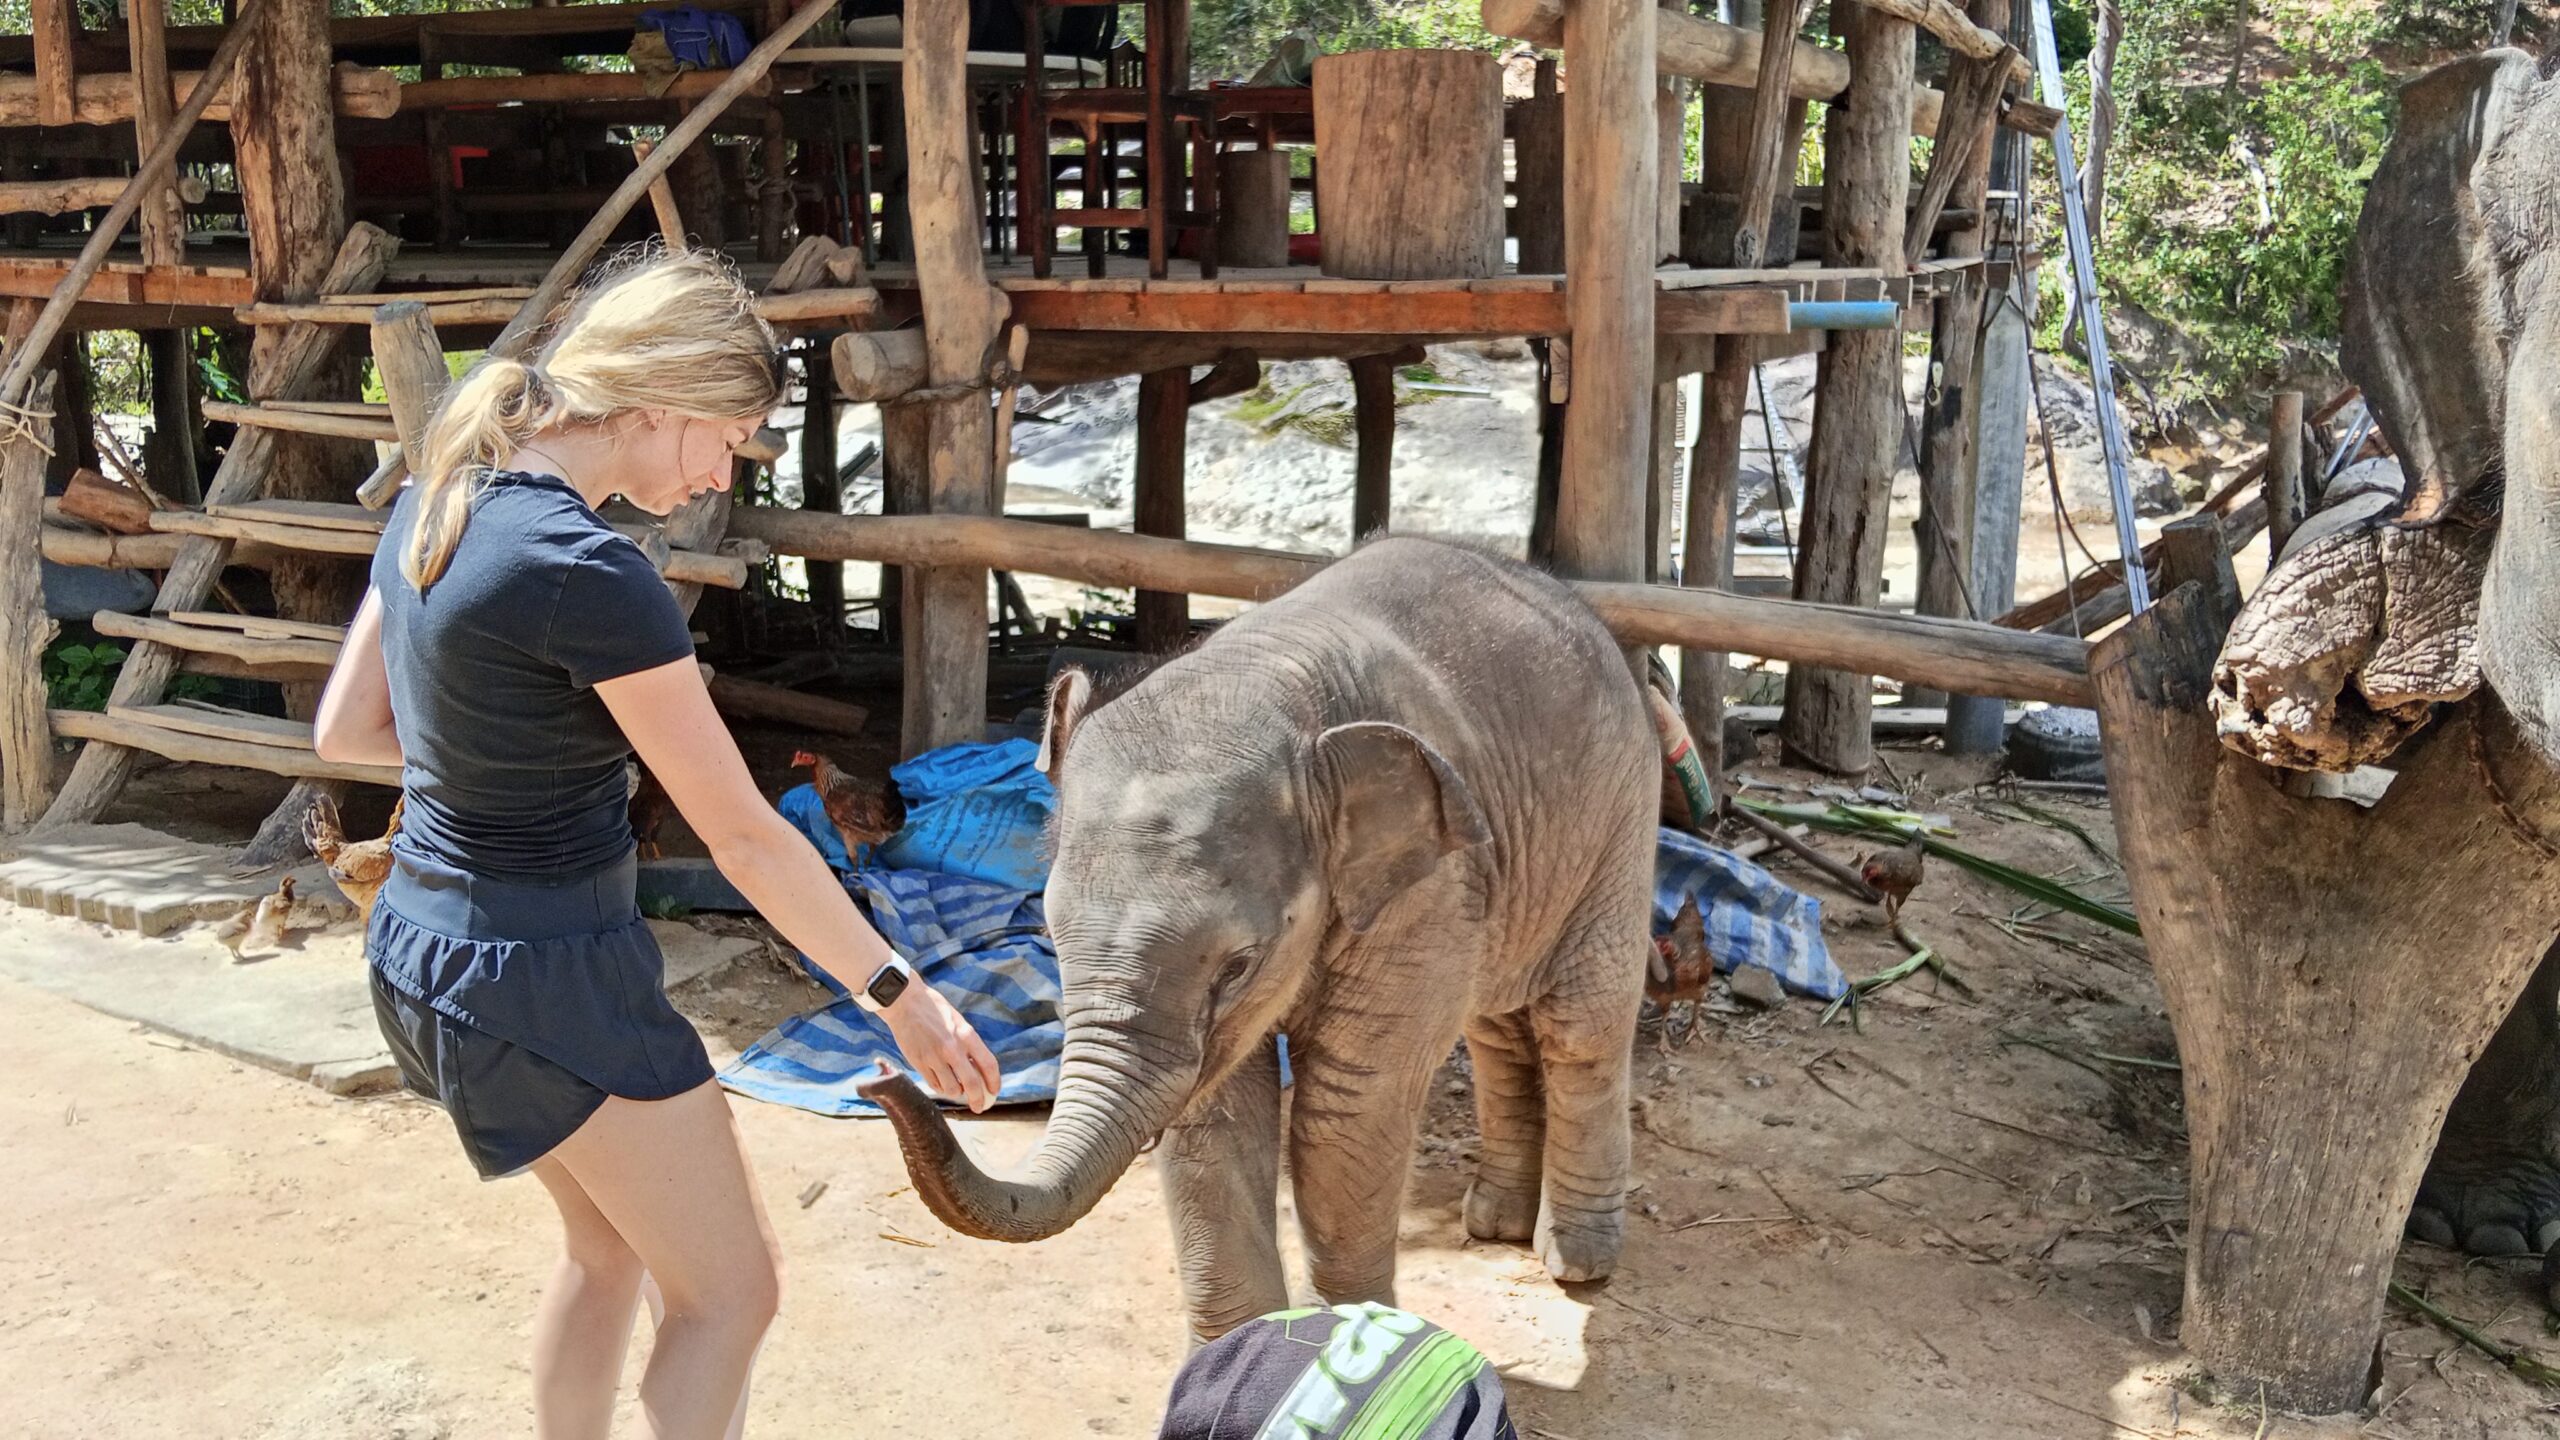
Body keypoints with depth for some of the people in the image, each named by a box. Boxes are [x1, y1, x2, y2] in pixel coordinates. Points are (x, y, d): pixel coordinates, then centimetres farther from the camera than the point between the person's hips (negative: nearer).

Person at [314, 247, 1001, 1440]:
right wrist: (899, 993, -8)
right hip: (549, 979, -9)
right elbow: (744, 839, -19)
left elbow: (344, 730, 10)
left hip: (424, 943, 9)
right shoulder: (592, 573, -24)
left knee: (610, 1245, 27)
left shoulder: (439, 501, 1)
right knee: (728, 1296, 8)